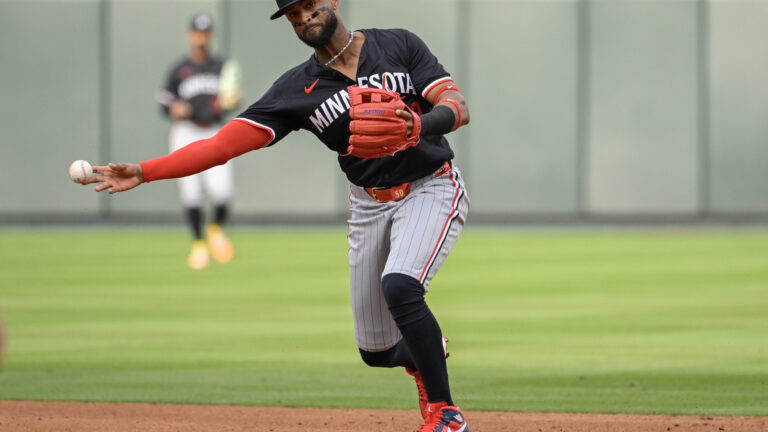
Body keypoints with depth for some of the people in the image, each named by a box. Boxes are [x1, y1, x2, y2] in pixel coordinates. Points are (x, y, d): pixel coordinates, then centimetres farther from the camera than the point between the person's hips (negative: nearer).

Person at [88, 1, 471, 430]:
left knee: (399, 287, -31)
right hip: (369, 205, 4)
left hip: (431, 189, -4)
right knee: (376, 351, 5)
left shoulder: (400, 45, -8)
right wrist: (143, 172, -21)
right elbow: (225, 142, -10)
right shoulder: (298, 88, -5)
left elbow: (458, 107, -17)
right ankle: (428, 356, 42)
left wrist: (419, 125, -40)